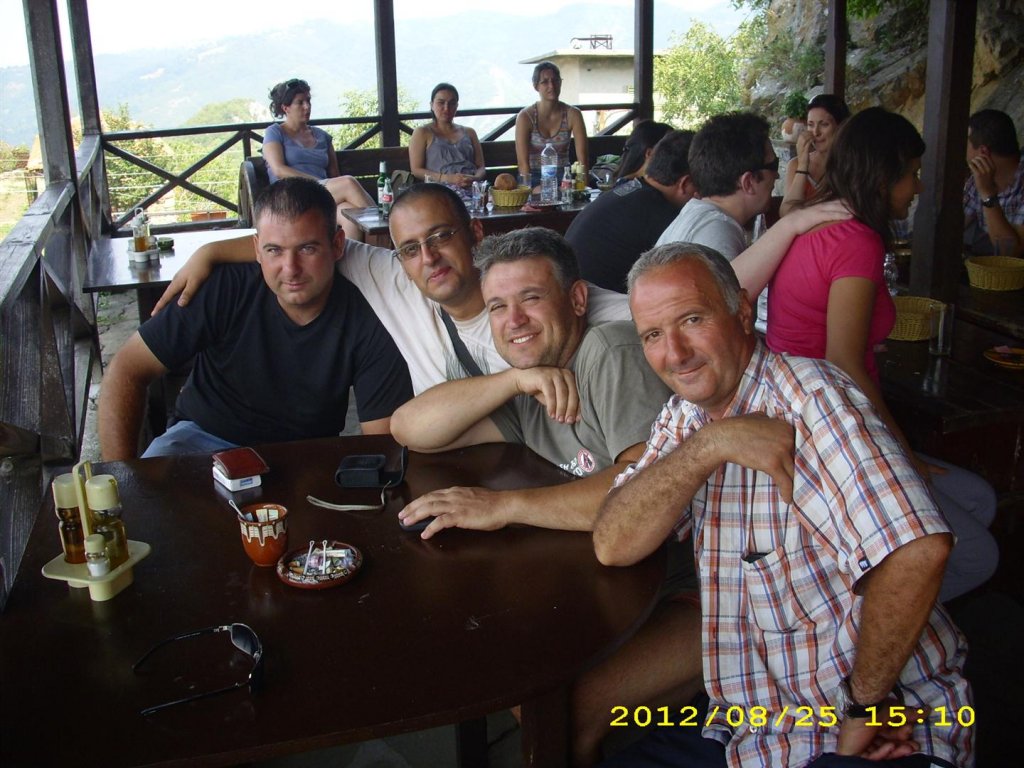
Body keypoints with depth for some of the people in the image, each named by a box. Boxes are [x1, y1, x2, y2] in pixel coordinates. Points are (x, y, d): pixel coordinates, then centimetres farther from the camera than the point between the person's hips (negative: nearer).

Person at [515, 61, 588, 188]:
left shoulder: (573, 114, -2)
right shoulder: (525, 117, -7)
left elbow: (582, 159, -5)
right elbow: (523, 162, -12)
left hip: (562, 176, 2)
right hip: (534, 177, -2)